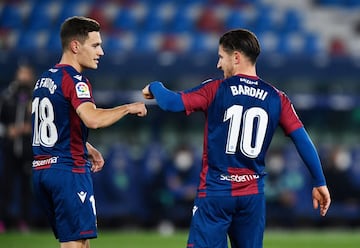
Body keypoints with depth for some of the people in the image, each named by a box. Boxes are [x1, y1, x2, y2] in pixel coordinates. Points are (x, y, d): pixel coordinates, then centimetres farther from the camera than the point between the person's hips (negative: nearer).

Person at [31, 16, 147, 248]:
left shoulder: (45, 79, 15)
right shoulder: (74, 80, -13)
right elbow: (93, 119, -31)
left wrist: (88, 149, 26)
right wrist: (128, 108, -17)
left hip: (42, 169, 9)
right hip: (69, 170, -9)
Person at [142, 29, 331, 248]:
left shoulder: (215, 90, -5)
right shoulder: (276, 98, 4)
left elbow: (171, 102, -12)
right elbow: (303, 140, 1)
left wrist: (155, 86, 10)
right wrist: (320, 183, 6)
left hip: (215, 192, -3)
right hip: (254, 196, 4)